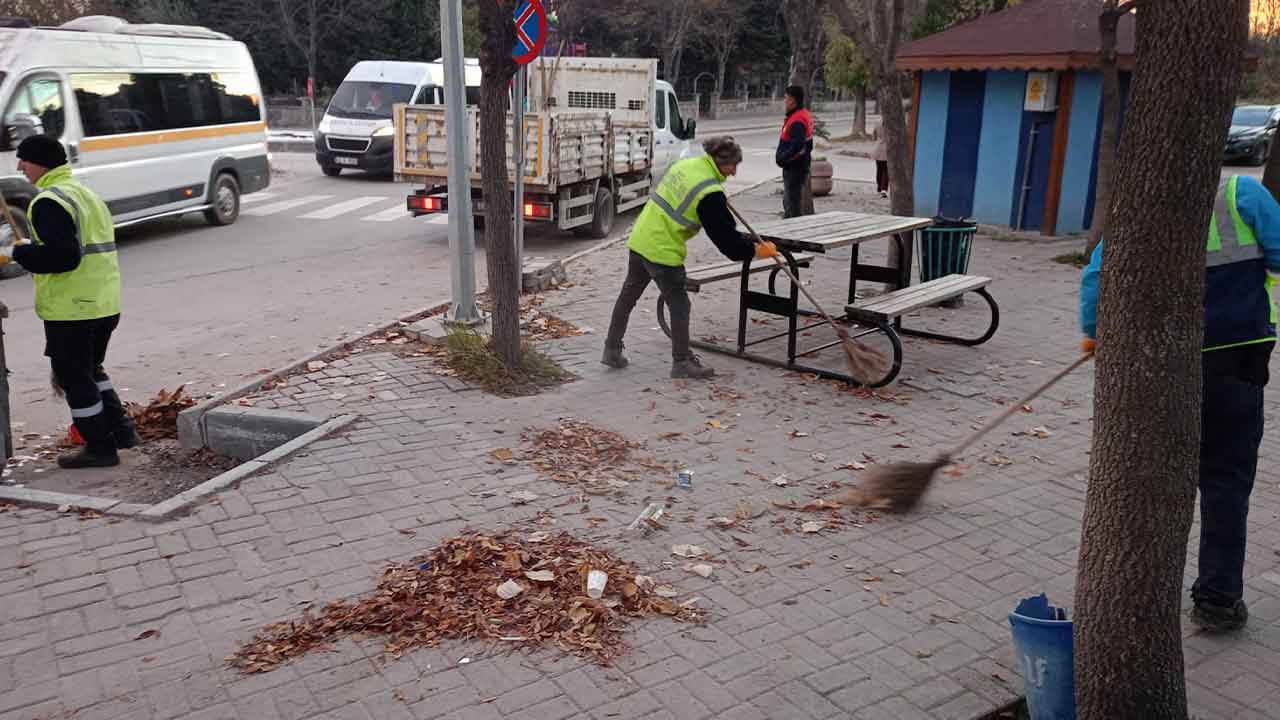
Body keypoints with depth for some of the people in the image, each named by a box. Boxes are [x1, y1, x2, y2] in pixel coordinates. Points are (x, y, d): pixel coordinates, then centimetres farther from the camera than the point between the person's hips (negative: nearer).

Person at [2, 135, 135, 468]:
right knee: (91, 369, 24)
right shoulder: (88, 194, 15)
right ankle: (120, 427, 23)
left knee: (74, 378, 4)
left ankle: (100, 447, 11)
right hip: (105, 304, 9)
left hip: (70, 309, -9)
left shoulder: (48, 202, -15)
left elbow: (62, 255, -24)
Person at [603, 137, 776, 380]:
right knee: (679, 305, 4)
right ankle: (682, 361, 13)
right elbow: (725, 235, -15)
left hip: (639, 238, 9)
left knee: (628, 295, 18)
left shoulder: (685, 164, 6)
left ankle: (612, 350, 29)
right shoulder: (711, 194, -19)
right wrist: (755, 250, -3)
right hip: (662, 251, -9)